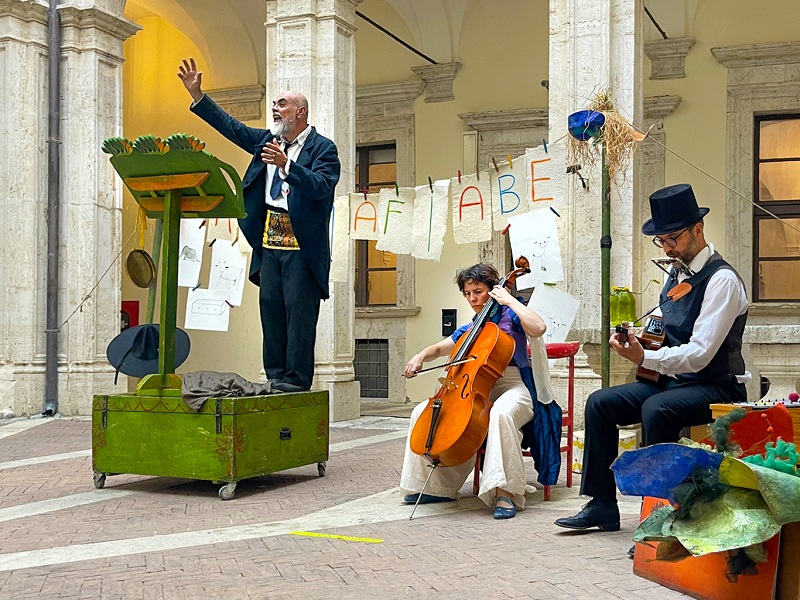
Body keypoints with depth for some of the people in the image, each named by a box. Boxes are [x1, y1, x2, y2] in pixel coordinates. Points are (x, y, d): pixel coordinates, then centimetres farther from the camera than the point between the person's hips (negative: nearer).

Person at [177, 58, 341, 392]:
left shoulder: (323, 148, -4)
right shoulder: (267, 140, 16)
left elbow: (321, 186, -19)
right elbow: (230, 126, 18)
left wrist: (286, 164, -30)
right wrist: (197, 95, 11)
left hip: (302, 243, -7)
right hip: (269, 240, 7)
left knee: (299, 309, -6)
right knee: (270, 305, 7)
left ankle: (297, 377, -2)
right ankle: (275, 375, 13)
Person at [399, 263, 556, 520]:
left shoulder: (509, 316, 1)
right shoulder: (468, 330, 19)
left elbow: (538, 328, -20)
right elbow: (439, 349, 30)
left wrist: (509, 300, -13)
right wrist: (420, 356, 7)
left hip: (511, 388, -7)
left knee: (500, 414, -42)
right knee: (422, 411, -7)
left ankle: (504, 491, -40)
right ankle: (435, 486, -3)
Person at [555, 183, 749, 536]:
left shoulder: (722, 280, -16)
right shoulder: (676, 276, 11)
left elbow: (699, 354, -24)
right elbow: (661, 331, 20)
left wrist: (644, 358, -31)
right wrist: (636, 342, -2)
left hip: (717, 387, -9)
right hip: (672, 380, 9)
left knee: (657, 409, -36)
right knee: (600, 403, -2)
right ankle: (602, 507, 2)